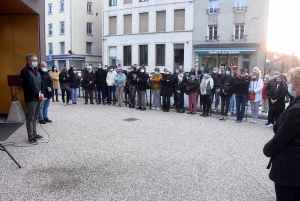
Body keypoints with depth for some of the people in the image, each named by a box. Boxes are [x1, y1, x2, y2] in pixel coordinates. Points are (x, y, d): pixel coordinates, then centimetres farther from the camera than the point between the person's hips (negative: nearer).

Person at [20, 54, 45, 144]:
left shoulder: (36, 71, 17)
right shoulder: (25, 71, -10)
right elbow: (30, 86, -16)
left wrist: (41, 94, 1)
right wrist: (39, 94, -12)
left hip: (38, 98, 8)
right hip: (31, 99, -8)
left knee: (35, 117, 14)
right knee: (30, 118, -1)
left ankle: (34, 134, 24)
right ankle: (30, 137, 5)